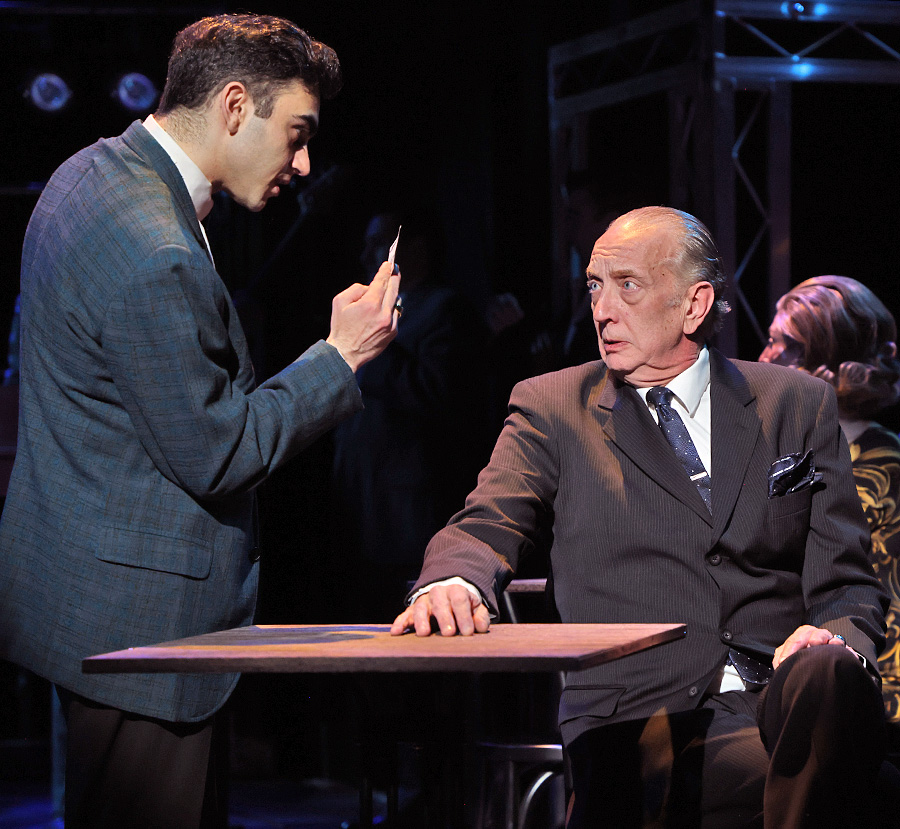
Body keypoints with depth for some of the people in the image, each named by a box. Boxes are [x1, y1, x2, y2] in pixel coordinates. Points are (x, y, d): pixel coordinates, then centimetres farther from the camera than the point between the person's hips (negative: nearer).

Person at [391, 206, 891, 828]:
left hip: (785, 696, 3)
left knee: (829, 675, -36)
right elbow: (488, 526, -2)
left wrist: (837, 639, -12)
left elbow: (846, 585, 13)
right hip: (644, 718, -2)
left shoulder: (797, 404, 16)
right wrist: (448, 584, -27)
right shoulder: (551, 409, 14)